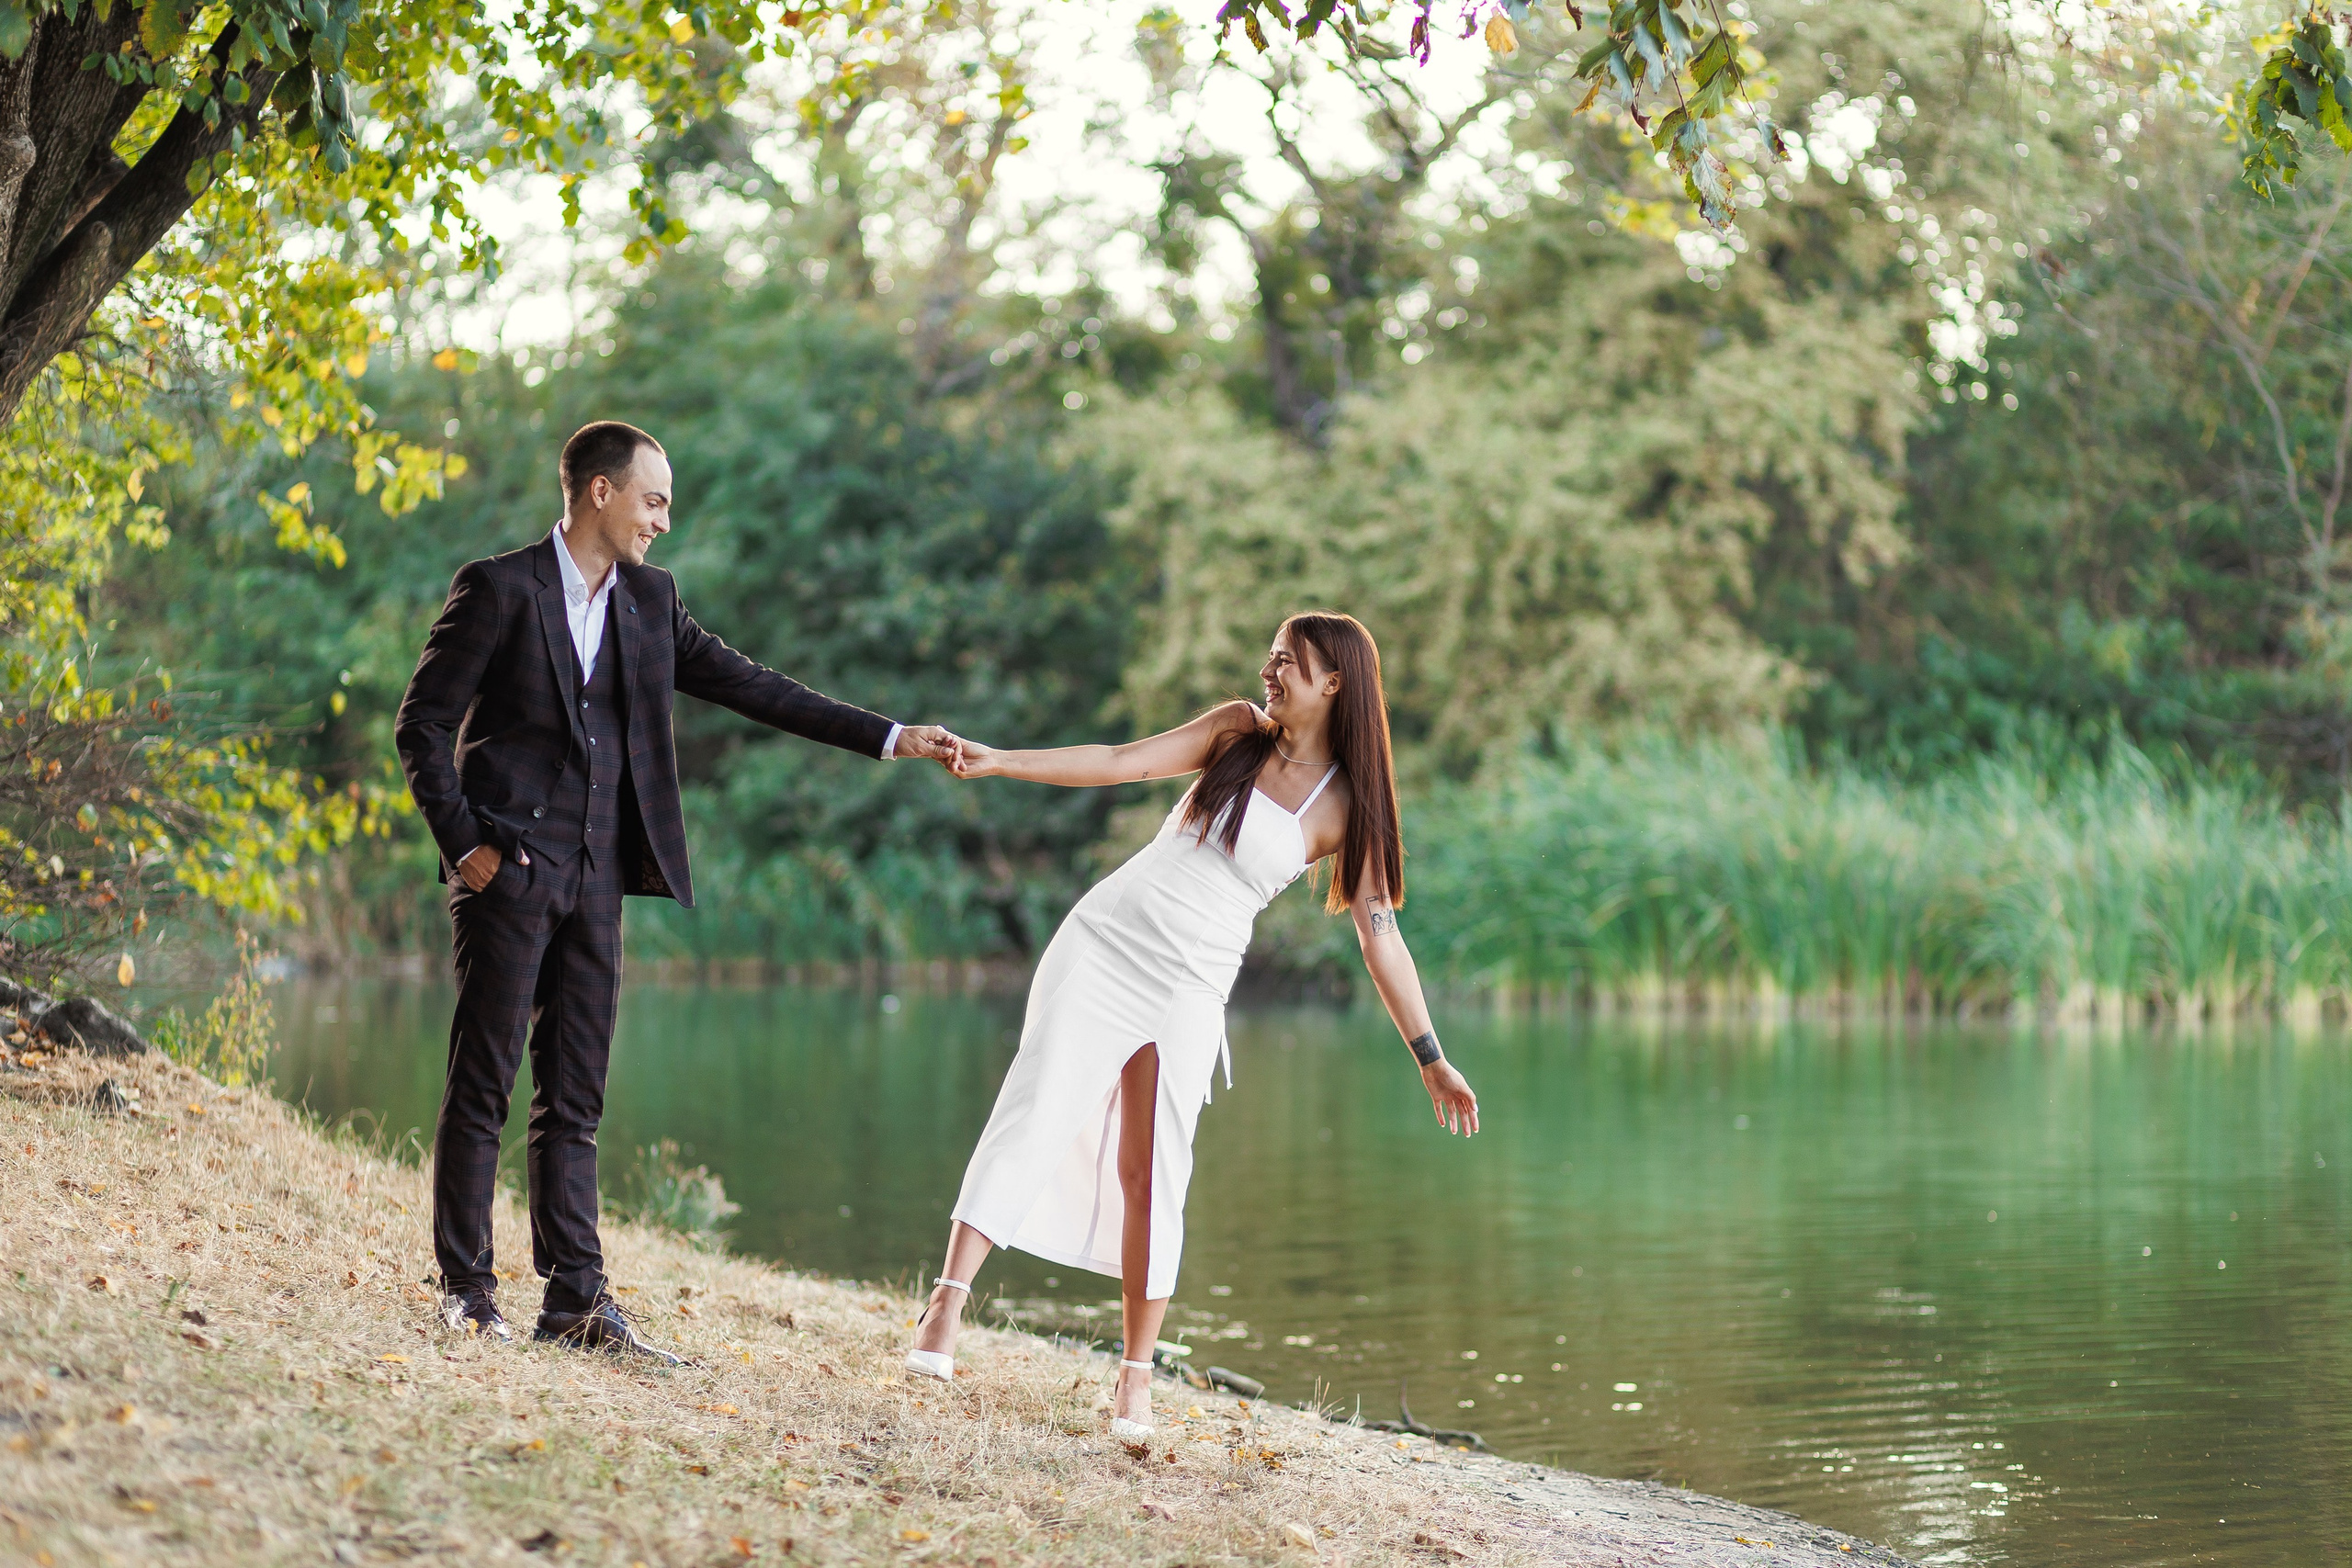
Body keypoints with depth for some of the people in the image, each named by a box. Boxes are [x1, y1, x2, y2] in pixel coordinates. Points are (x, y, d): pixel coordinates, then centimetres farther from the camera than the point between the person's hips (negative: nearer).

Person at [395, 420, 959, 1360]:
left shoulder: (648, 601, 12)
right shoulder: (499, 589, -5)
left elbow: (749, 688, 12)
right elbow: (422, 724, -4)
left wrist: (888, 740, 7)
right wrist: (463, 843, -11)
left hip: (595, 879, 6)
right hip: (509, 869, -6)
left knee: (575, 1097, 6)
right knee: (484, 1080, -2)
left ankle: (575, 1297, 7)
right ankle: (463, 1287, 4)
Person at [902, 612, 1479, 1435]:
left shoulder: (1344, 809, -1)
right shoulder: (1238, 732, 5)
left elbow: (1381, 936, -1)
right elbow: (1125, 763, 2)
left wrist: (1431, 1059, -5)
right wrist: (997, 761, -5)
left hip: (1188, 990, -1)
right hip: (1103, 943, 1)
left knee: (1150, 1177, -5)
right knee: (1034, 1120, -12)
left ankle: (1136, 1376, 4)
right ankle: (946, 1305, -15)